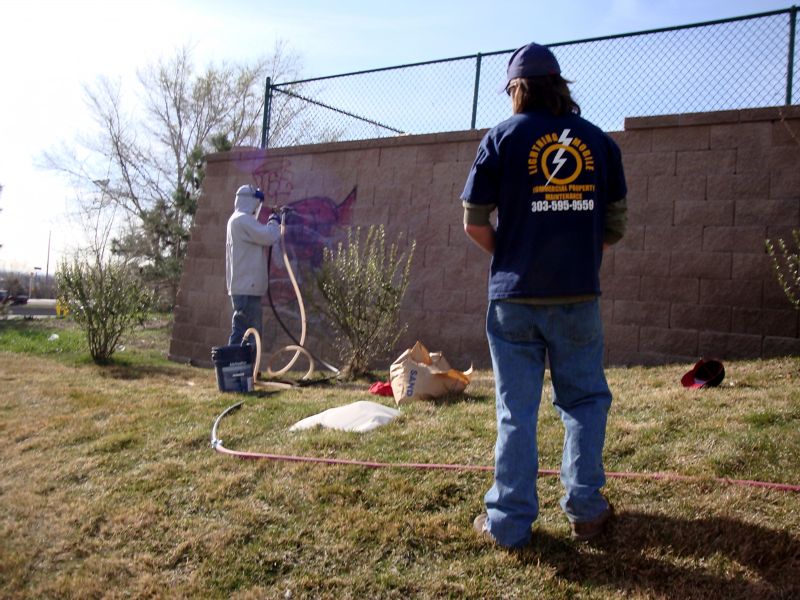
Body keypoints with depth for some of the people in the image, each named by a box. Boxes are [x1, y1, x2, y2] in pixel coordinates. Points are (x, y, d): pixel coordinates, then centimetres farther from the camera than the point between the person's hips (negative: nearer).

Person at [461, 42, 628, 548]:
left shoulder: (502, 137, 0)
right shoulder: (599, 141, 8)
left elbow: (475, 224, -2)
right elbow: (615, 227, 8)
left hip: (515, 298, -1)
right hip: (578, 296, 2)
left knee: (517, 410, 6)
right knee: (585, 397, 17)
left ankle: (509, 522, 12)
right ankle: (585, 508, 18)